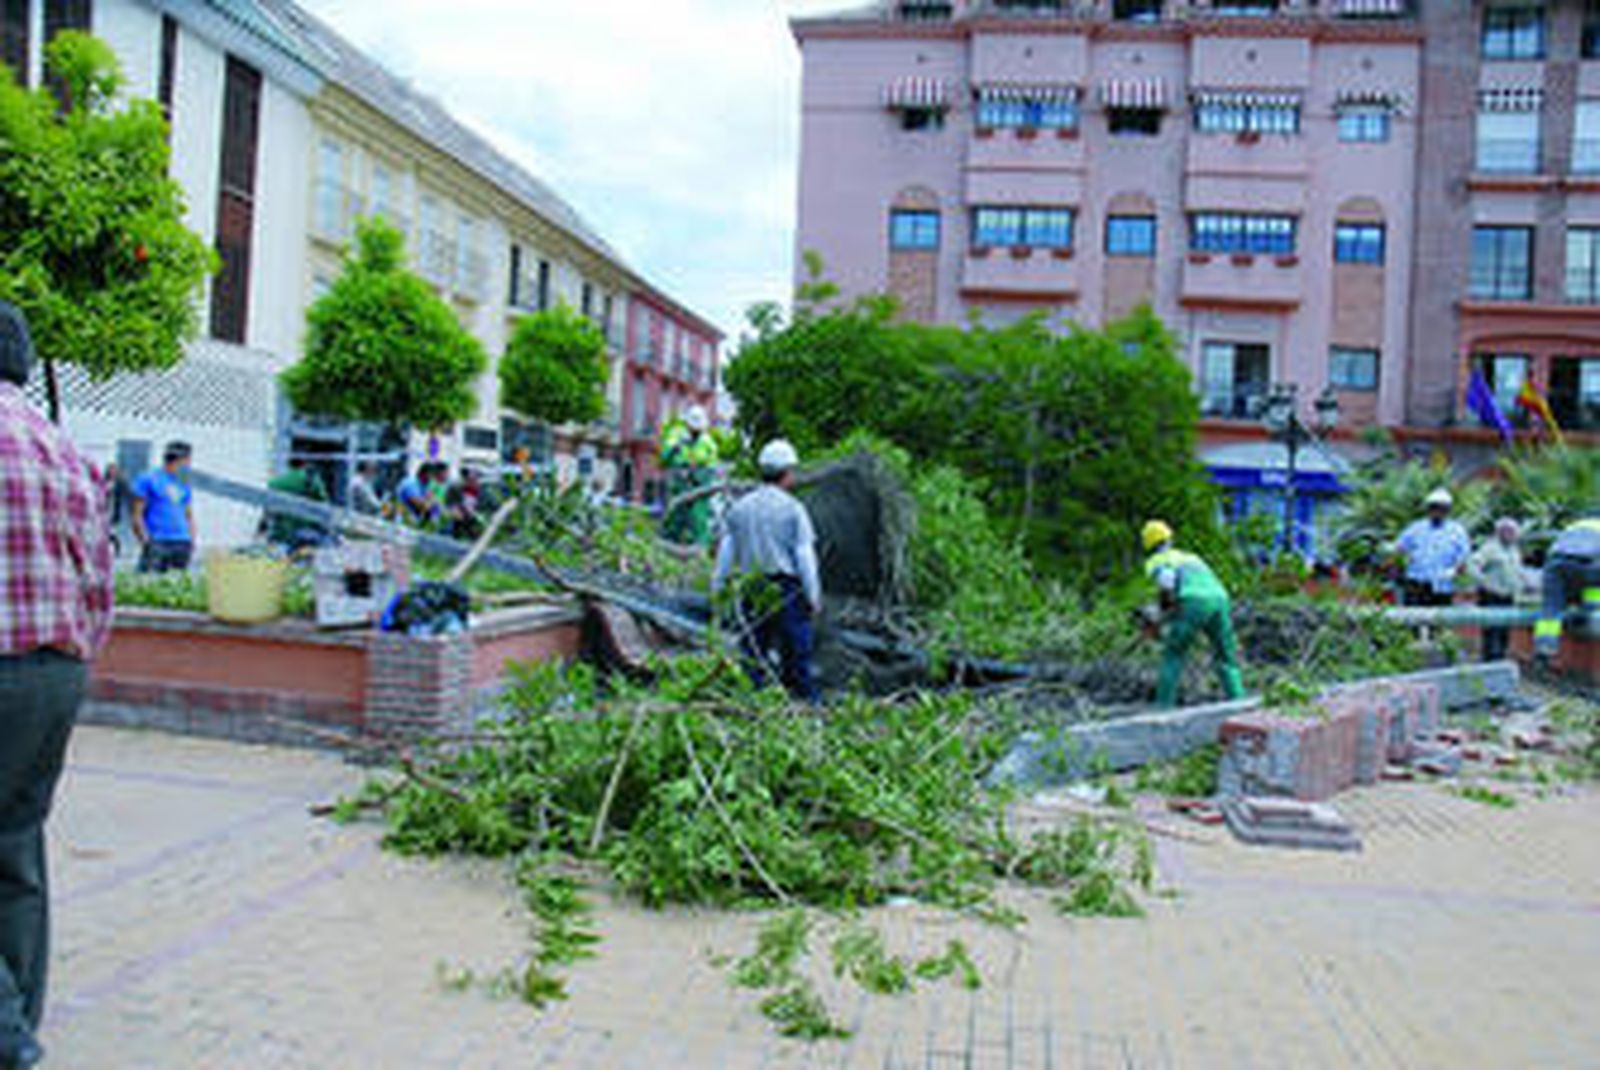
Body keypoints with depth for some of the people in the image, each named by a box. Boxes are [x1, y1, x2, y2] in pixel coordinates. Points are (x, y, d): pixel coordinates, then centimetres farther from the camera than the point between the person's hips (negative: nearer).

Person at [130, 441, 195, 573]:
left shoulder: (184, 485, 17)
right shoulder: (148, 480, 0)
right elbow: (137, 514, -3)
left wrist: (192, 541, 9)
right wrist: (146, 540, -11)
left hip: (182, 543, 6)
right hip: (156, 542, -6)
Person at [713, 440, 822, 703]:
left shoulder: (740, 507, 8)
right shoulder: (792, 509, -6)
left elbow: (726, 551, 9)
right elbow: (804, 555, -8)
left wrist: (718, 587, 15)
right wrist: (814, 595, -4)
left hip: (751, 590, 4)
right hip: (786, 590, -4)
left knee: (754, 651, 10)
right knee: (796, 653, 2)